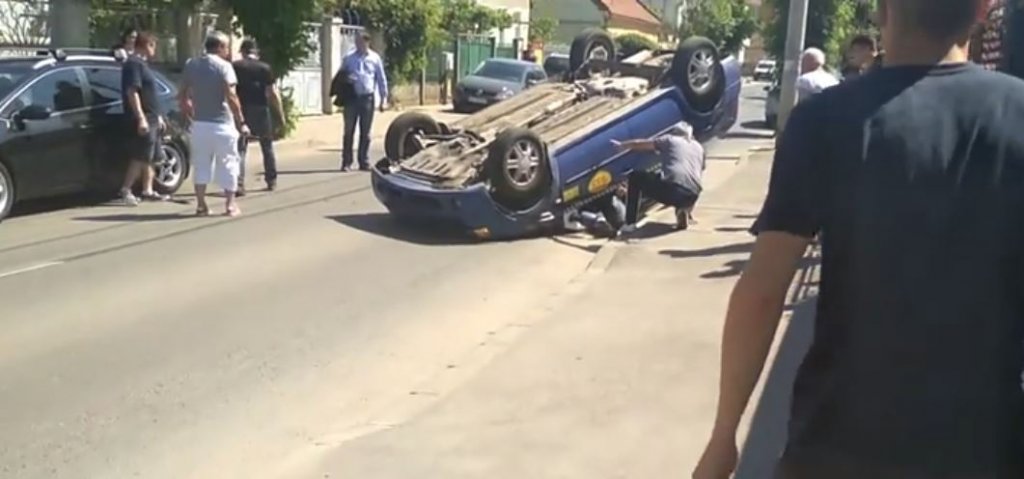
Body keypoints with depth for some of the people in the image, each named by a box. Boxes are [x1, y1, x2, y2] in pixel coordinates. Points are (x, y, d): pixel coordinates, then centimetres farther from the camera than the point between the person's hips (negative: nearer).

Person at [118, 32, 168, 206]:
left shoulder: (142, 63, 20)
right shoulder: (133, 63, -11)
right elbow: (132, 92, -20)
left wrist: (158, 116, 24)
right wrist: (140, 118, -25)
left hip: (151, 119, 10)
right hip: (143, 119, -10)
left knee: (149, 158, 11)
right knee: (140, 157, -10)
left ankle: (148, 191, 15)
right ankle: (125, 190, -6)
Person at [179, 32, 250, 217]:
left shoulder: (191, 65, 8)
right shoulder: (224, 66, -9)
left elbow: (182, 96, 10)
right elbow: (231, 97, -18)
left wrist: (192, 115, 19)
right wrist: (241, 122, -13)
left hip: (199, 123, 5)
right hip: (221, 123, -5)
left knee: (201, 164, 12)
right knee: (227, 164, 6)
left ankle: (201, 204, 13)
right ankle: (230, 204, 7)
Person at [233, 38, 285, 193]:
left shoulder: (235, 67, 3)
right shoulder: (264, 68, 2)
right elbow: (273, 93, -2)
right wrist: (281, 115, 2)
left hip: (242, 111, 0)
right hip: (261, 110, 0)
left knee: (240, 148, 1)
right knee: (267, 147, 17)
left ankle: (239, 184, -10)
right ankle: (271, 181, 24)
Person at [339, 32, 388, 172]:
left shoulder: (375, 58, 6)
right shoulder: (348, 58, 6)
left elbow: (382, 79, 9)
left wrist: (383, 98, 5)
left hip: (368, 98, 0)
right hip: (351, 97, 0)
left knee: (365, 133, 6)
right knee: (349, 131, -1)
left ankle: (364, 162, 14)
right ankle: (346, 162, 4)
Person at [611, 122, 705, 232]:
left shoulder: (669, 139, 18)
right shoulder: (699, 147, 29)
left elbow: (638, 144, 24)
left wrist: (621, 146, 39)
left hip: (672, 188, -4)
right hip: (693, 196, 4)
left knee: (635, 177, 19)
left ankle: (630, 224, 11)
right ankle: (684, 210, 8)